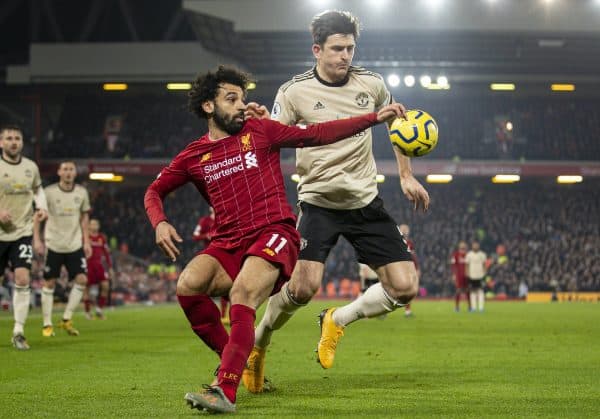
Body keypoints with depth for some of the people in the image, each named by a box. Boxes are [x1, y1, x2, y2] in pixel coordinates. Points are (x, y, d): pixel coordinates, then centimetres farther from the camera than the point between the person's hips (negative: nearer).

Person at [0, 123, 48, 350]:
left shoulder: (31, 167, 4)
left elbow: (38, 189, 22)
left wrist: (42, 207, 3)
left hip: (23, 232, 1)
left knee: (22, 279, -13)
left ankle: (18, 332, -6)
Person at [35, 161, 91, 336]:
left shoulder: (82, 192, 3)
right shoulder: (49, 192, -7)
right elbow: (38, 216, -2)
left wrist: (86, 241, 7)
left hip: (75, 245, 3)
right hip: (53, 245, -3)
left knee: (82, 279, -9)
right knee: (49, 283, 1)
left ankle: (67, 319, 4)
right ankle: (47, 324, 10)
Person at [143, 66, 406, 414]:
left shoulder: (260, 131, 9)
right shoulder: (194, 156, 13)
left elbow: (318, 134, 8)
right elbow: (155, 191, 24)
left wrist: (376, 117, 3)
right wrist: (160, 222, 1)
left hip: (273, 234, -3)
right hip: (228, 243, 3)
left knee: (242, 294, -29)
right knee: (188, 284, -24)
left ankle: (226, 391, -33)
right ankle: (231, 359, -3)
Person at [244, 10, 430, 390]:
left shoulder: (372, 84, 1)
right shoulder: (295, 92, -8)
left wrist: (407, 176, 16)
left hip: (366, 201, 4)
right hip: (318, 201, -4)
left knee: (405, 288, -6)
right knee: (304, 287, -22)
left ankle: (337, 321, 20)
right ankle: (257, 345, 7)